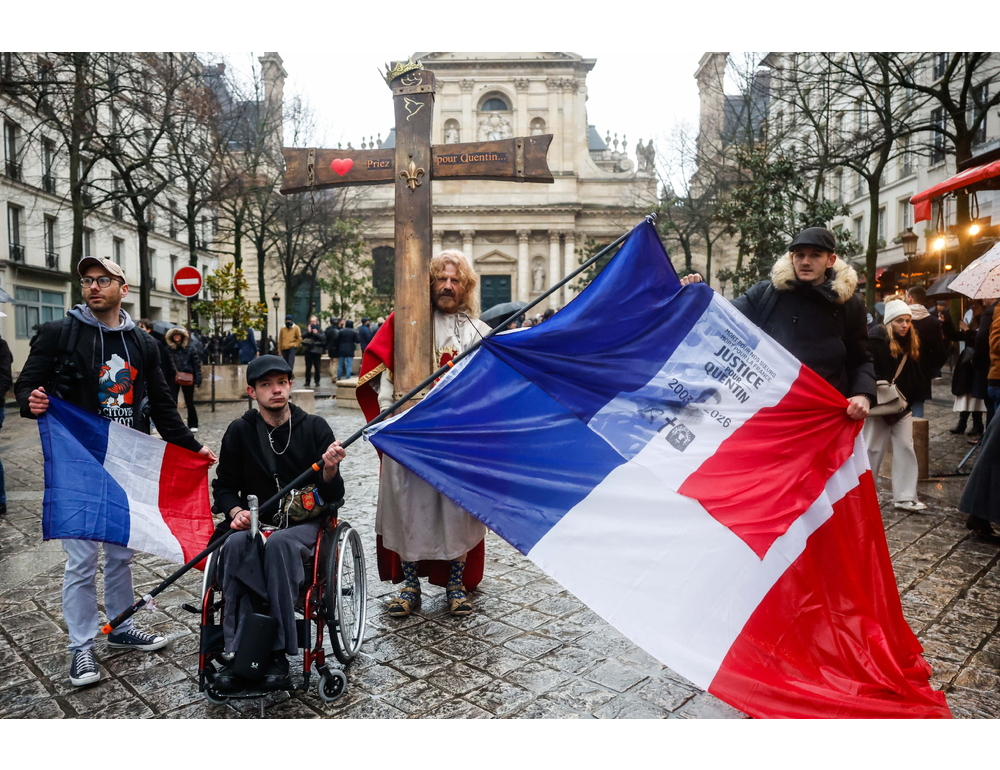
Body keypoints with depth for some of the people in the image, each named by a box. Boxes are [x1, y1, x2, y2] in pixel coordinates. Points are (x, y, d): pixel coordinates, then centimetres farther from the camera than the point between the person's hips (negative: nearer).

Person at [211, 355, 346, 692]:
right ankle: (240, 653, -28)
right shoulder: (240, 431, 4)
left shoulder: (314, 427, -1)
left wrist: (330, 471, -25)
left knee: (277, 544, -35)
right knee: (236, 545, -32)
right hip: (256, 521, 2)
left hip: (304, 523, -2)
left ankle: (276, 652, -30)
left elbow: (333, 498, -2)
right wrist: (236, 511, -10)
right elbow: (224, 487, 12)